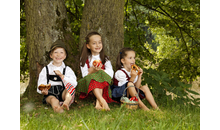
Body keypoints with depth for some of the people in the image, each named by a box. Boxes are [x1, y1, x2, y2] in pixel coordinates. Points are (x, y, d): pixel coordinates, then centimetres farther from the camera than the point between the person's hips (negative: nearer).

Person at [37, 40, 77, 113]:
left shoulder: (67, 70, 16)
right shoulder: (46, 70, 16)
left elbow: (74, 83, 0)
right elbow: (40, 84, 9)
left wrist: (62, 76, -11)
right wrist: (43, 91, -15)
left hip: (63, 93, 1)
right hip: (50, 93, -1)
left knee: (71, 86, -29)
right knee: (53, 99, -36)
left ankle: (66, 102, -56)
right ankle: (56, 108, -72)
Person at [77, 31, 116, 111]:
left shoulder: (105, 59, 11)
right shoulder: (84, 59, 8)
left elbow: (111, 74, -5)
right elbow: (85, 75, -4)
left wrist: (99, 70, -15)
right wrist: (93, 70, -22)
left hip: (103, 85, 1)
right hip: (87, 85, -1)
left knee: (101, 74, -28)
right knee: (92, 77, -32)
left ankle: (98, 102, -42)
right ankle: (102, 101, -54)